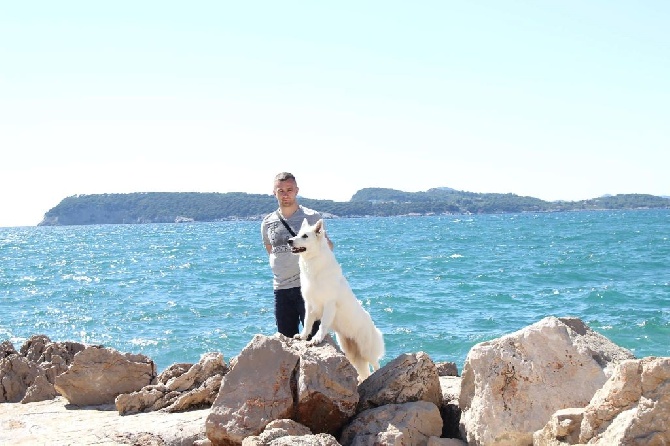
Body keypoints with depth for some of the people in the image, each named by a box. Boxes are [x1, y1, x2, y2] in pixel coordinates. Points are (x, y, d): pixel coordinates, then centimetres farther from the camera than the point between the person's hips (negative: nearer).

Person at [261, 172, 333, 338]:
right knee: (286, 337, 9)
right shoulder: (268, 223, 10)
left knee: (313, 334, -6)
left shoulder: (312, 217, -1)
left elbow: (328, 246, 6)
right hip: (281, 287, 4)